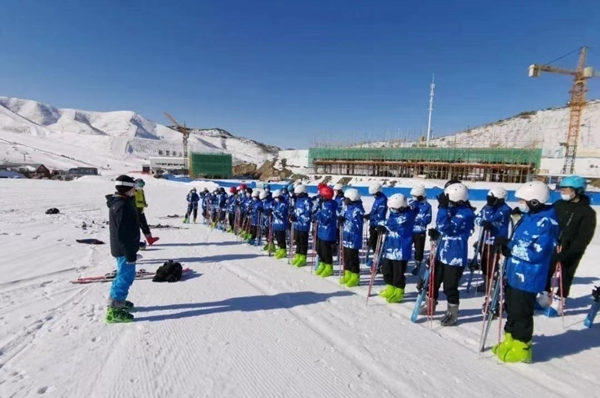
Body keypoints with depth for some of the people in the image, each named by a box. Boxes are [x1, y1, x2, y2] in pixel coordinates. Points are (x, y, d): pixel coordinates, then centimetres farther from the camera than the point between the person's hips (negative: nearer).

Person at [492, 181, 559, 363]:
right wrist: (506, 246, 0)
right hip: (514, 274, 10)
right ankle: (510, 341, 36)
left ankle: (521, 348, 21)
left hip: (527, 278, -9)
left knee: (520, 313, 4)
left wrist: (508, 245, -22)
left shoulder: (545, 223, -21)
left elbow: (534, 253, -25)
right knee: (511, 309, 20)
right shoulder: (529, 217, 8)